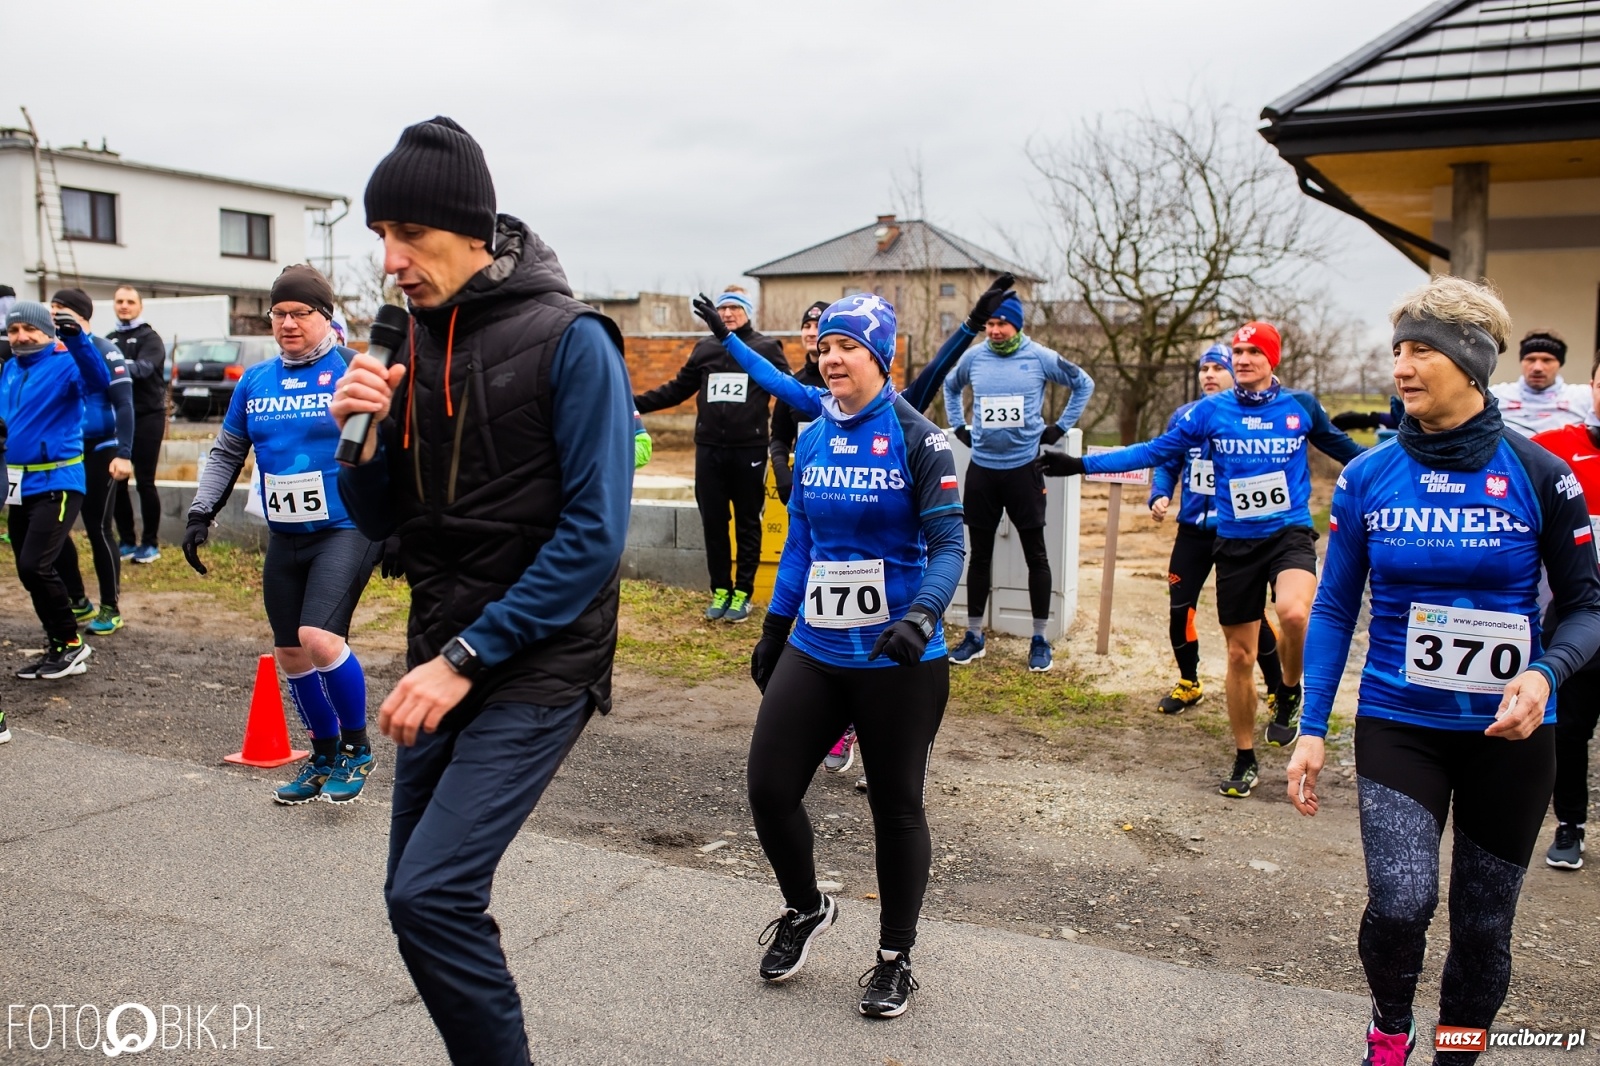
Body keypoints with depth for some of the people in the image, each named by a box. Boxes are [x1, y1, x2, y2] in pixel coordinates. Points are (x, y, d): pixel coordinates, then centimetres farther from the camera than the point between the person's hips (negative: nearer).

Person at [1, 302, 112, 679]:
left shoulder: (64, 365, -9)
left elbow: (99, 381, -31)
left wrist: (78, 339, -44)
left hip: (57, 483, -8)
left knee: (35, 566, -16)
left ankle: (71, 643, 1)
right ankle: (58, 647, 22)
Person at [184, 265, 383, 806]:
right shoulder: (254, 381, 9)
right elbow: (226, 453, 20)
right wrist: (200, 513, 10)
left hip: (347, 529, -6)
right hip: (285, 539, 6)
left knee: (320, 638, -21)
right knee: (291, 656, 10)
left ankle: (357, 748, 1)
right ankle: (324, 757, 31)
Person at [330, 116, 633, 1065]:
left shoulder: (571, 340, -13)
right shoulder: (414, 342, 8)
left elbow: (594, 533, -17)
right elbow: (381, 520, 12)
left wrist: (468, 657, -18)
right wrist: (363, 435, -9)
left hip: (540, 665, -7)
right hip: (443, 657, 7)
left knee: (432, 893, -16)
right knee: (421, 896, 14)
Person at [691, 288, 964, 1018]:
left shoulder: (917, 440, -9)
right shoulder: (812, 438, 8)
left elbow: (948, 545, -12)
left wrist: (923, 614, -30)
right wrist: (774, 629, 18)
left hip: (897, 660, -5)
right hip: (813, 651, 5)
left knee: (896, 806, 8)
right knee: (769, 787, 2)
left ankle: (895, 959, 27)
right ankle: (804, 909, 31)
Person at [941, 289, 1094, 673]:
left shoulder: (1040, 357, -5)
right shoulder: (973, 357, 2)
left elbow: (1084, 384, 8)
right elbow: (950, 387, 23)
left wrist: (1060, 427, 3)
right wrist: (959, 428, 12)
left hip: (1024, 467, -2)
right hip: (981, 468, 2)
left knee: (1036, 555, 4)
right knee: (980, 554, 9)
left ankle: (1040, 640, 14)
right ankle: (974, 636, 19)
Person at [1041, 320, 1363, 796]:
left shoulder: (1301, 406, 1)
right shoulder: (1211, 411, 0)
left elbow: (1340, 447, 18)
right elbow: (1154, 452, 0)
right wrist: (1082, 464, -6)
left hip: (1290, 534, -1)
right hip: (1235, 542, 1)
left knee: (1294, 612, -33)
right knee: (1239, 656, 8)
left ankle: (1289, 695, -1)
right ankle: (1245, 761, 25)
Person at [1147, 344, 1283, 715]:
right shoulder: (1184, 416, 2)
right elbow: (1167, 465, 11)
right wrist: (1159, 497, -7)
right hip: (1192, 530, 4)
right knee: (1179, 608, 4)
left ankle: (1277, 690, 22)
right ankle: (1188, 683, 27)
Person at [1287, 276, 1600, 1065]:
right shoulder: (1366, 477, -3)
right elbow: (1334, 609, 1)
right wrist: (1311, 729, -3)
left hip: (1508, 732, 1)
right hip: (1397, 725, 0)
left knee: (1484, 925, 11)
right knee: (1400, 902, -17)